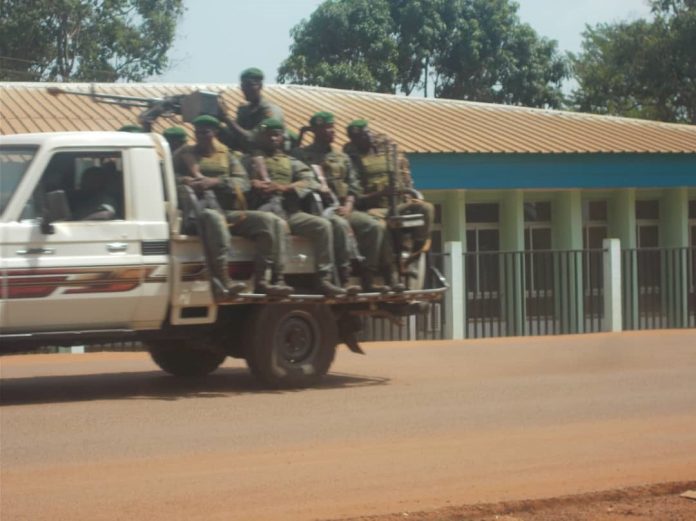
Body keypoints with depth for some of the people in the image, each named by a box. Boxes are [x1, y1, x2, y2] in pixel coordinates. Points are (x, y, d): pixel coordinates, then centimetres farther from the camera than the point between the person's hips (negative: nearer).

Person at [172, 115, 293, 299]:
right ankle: (223, 281, -50)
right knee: (214, 218, -41)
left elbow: (243, 182, 6)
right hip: (199, 211, -4)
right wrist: (185, 181, -16)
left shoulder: (227, 156, 21)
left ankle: (262, 280, -23)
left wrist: (216, 182, -12)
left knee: (269, 220, -17)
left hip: (230, 212, 4)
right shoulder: (184, 154, 17)